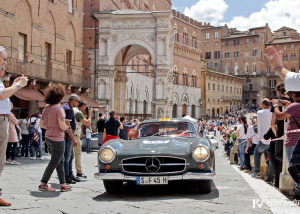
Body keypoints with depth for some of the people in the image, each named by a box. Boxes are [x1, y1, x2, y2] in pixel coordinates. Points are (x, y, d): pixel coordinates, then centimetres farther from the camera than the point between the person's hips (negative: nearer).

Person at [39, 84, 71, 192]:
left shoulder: (46, 109, 9)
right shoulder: (59, 108, -16)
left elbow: (42, 124, 13)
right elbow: (62, 126, -19)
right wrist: (67, 127, 1)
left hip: (48, 137, 9)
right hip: (57, 139, -9)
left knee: (60, 161, 15)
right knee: (54, 162, 2)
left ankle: (63, 184, 16)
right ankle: (43, 184, 8)